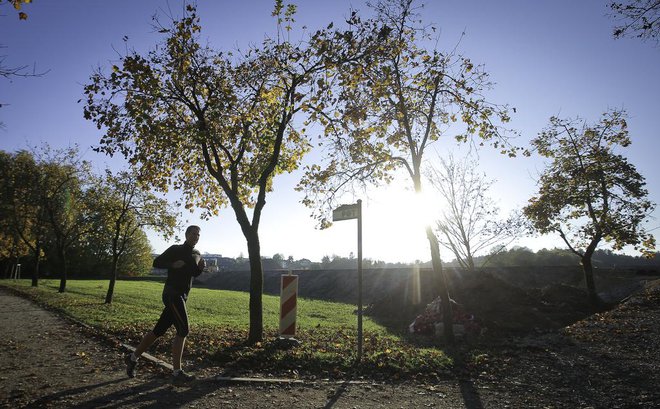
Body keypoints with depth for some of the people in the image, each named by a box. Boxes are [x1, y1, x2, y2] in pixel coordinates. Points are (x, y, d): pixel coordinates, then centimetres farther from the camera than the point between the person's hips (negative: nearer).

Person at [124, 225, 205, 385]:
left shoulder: (196, 254, 15)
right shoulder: (176, 249, -5)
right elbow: (157, 262, -5)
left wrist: (201, 267, 3)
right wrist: (173, 264, -21)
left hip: (182, 297, 8)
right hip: (172, 294, -8)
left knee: (159, 330, 13)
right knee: (183, 330, -15)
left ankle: (133, 358, 28)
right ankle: (177, 373, -13)